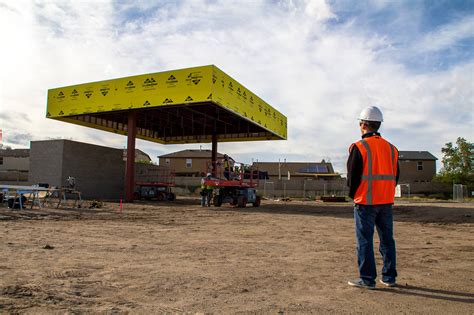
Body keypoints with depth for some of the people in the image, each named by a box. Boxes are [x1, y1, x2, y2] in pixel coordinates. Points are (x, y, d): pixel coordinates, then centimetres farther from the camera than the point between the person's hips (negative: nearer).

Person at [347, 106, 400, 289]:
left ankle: (367, 279, 5)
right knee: (387, 239, 13)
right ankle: (389, 277, 20)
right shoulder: (391, 148, 9)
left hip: (365, 202, -6)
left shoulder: (359, 147, -10)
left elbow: (352, 176, -10)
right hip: (386, 201, 6)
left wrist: (353, 194, 7)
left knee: (365, 240, 1)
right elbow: (396, 176, 12)